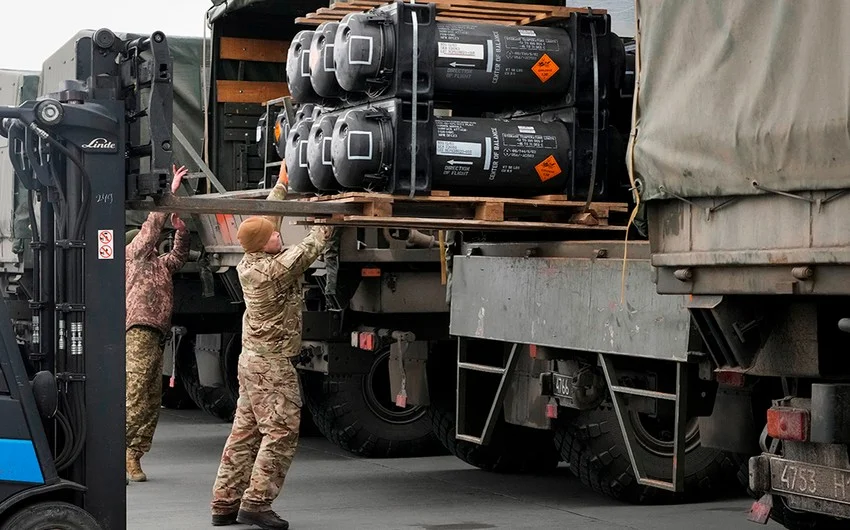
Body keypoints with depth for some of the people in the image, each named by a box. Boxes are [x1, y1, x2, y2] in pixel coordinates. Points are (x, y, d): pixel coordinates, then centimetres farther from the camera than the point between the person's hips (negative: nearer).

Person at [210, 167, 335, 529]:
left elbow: (268, 217, 17)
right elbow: (311, 247, -10)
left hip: (253, 359, 9)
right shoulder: (276, 268, -20)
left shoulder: (248, 262, 4)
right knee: (281, 432, -6)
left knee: (245, 432, 10)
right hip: (272, 364, -9)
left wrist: (282, 184, 24)